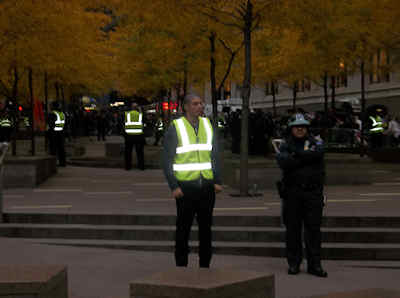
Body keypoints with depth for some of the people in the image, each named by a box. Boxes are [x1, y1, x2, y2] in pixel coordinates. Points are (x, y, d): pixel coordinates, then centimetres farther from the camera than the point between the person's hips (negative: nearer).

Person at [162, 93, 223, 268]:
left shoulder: (207, 125, 10)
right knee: (183, 228, 2)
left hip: (207, 186, 4)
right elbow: (167, 160, -4)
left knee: (206, 227, 10)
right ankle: (181, 265, 11)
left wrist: (217, 181, 7)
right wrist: (173, 186, -12)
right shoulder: (175, 128, -4)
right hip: (185, 186, -4)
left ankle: (205, 265, 20)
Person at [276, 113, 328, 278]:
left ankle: (314, 264, 5)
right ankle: (293, 263, 13)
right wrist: (306, 157, -10)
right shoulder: (285, 145, 9)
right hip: (292, 192, 0)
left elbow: (316, 153, -13)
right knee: (293, 229, 4)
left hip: (313, 192, 0)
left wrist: (297, 155, -9)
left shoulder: (316, 143, 11)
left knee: (313, 227, 0)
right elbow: (283, 162, -12)